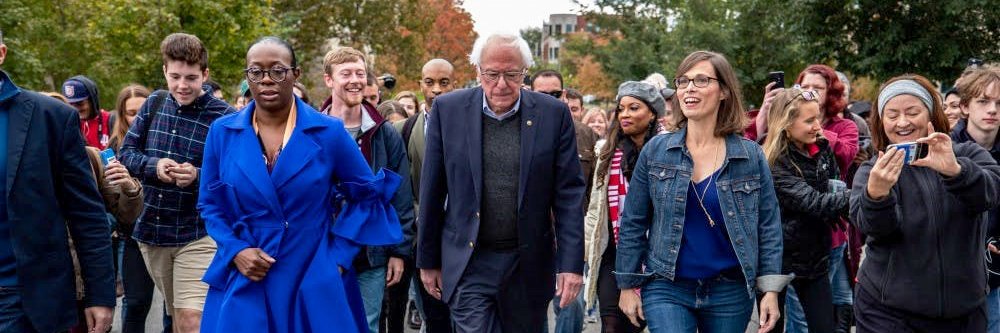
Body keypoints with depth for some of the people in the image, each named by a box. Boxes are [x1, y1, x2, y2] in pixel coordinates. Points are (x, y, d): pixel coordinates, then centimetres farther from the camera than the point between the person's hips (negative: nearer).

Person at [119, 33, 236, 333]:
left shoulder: (225, 117, -12)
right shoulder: (154, 104, 3)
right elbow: (125, 153, 6)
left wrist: (198, 176, -28)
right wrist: (154, 165, -14)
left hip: (198, 234, -5)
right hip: (151, 230, 5)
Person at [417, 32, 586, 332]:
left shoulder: (553, 114, -2)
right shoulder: (448, 110, -2)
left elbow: (569, 194, -2)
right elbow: (432, 192, 3)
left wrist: (572, 263, -7)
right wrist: (428, 260, 5)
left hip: (528, 267, 1)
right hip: (469, 264, -1)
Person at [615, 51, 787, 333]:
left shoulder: (751, 156, -1)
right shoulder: (655, 151, -1)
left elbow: (768, 225, 2)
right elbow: (633, 223, 3)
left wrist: (770, 290, -5)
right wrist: (628, 285, 1)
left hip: (731, 291, 1)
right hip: (667, 289, -1)